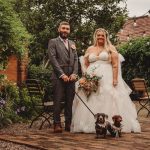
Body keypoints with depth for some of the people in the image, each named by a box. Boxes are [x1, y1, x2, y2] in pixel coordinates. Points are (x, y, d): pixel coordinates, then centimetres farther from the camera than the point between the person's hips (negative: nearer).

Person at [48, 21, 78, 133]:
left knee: (70, 102, 3)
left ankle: (68, 124, 9)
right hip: (59, 77, -4)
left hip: (71, 77, 5)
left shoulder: (72, 43, 21)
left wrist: (74, 74, -1)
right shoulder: (53, 42, 5)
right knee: (58, 101, -5)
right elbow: (53, 59, -6)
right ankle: (57, 124, 1)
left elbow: (76, 59, 15)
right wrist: (62, 74, -12)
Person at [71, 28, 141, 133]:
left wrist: (115, 79, -13)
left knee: (107, 102, -8)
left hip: (107, 79, -3)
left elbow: (115, 65, -2)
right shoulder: (90, 49, 16)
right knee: (91, 103, -1)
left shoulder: (111, 48, 7)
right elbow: (85, 65, 15)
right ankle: (92, 125, 4)